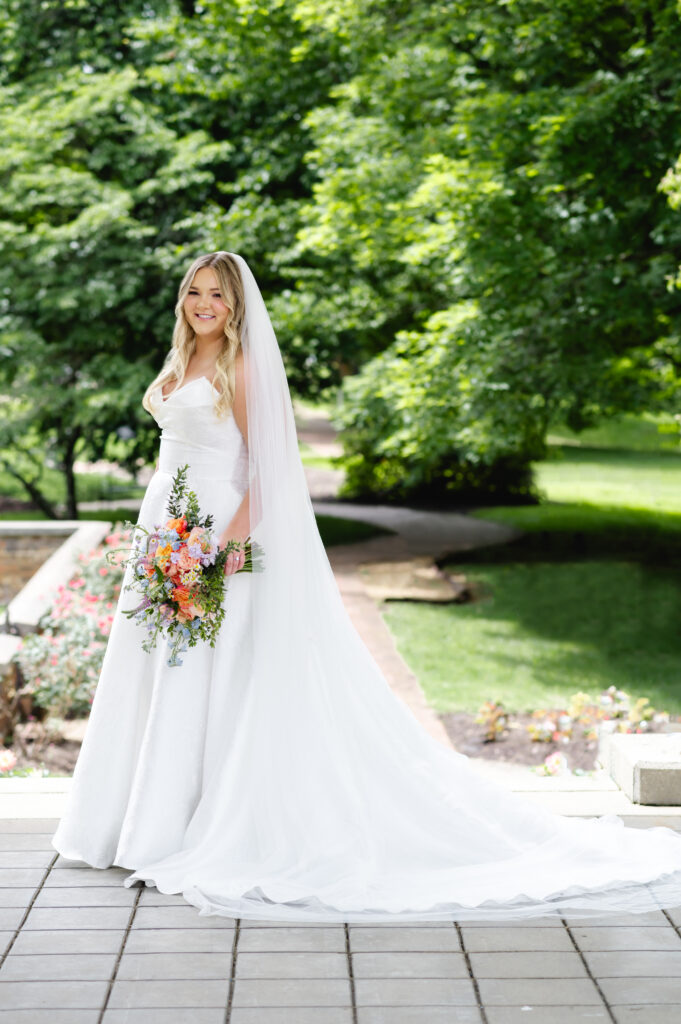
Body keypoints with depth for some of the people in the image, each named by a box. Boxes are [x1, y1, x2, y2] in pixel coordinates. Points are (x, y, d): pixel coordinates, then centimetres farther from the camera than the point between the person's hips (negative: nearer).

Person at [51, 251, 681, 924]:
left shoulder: (242, 366, -8)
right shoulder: (180, 364, 15)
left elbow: (265, 463, -13)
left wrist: (235, 535, -24)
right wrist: (157, 532, 18)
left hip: (215, 526, -9)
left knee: (197, 681, -8)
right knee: (156, 677, 10)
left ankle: (177, 839, -2)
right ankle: (148, 825, 18)